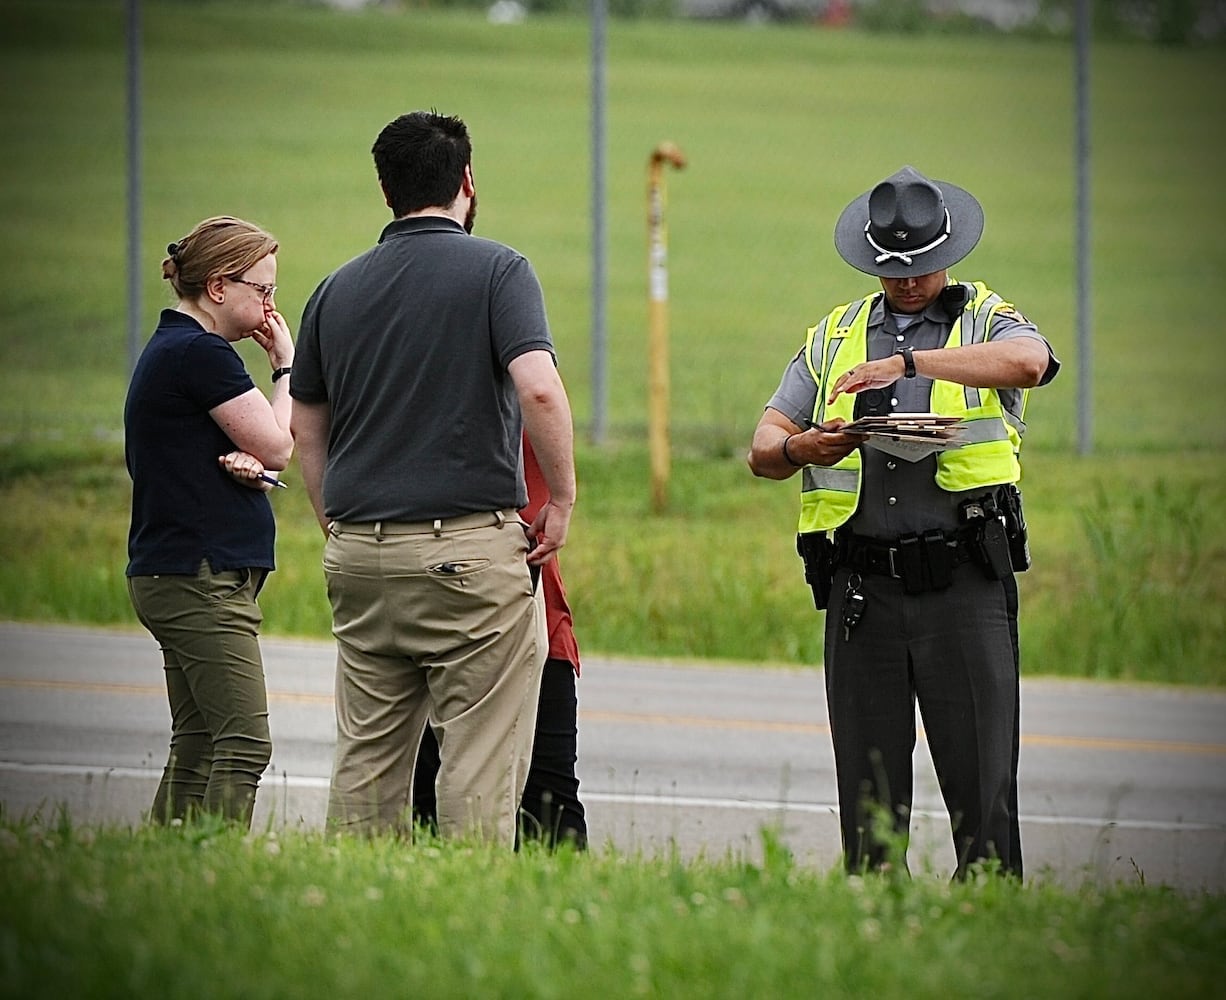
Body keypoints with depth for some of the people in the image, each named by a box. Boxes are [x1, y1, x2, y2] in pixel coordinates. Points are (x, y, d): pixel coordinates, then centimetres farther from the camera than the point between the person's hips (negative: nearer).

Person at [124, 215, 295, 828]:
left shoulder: (169, 350, 19)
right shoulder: (201, 353, -14)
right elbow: (278, 447, -9)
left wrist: (242, 464, -2)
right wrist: (286, 365, 3)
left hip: (173, 576, 11)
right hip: (202, 577, -11)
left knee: (195, 747, 9)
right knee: (244, 746, -13)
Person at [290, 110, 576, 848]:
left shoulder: (338, 289, 12)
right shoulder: (496, 270, -4)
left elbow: (306, 430, 15)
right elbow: (539, 389, -17)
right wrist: (563, 498, -7)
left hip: (360, 552, 5)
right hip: (472, 550, -5)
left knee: (366, 764, 9)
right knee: (481, 766, -3)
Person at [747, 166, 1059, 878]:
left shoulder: (987, 321, 10)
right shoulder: (833, 335, 20)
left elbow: (1029, 362, -16)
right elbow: (763, 449, 15)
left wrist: (910, 362, -22)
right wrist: (797, 450, -9)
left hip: (964, 578, -3)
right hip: (861, 585, 3)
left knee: (982, 776, -7)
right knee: (868, 784, 4)